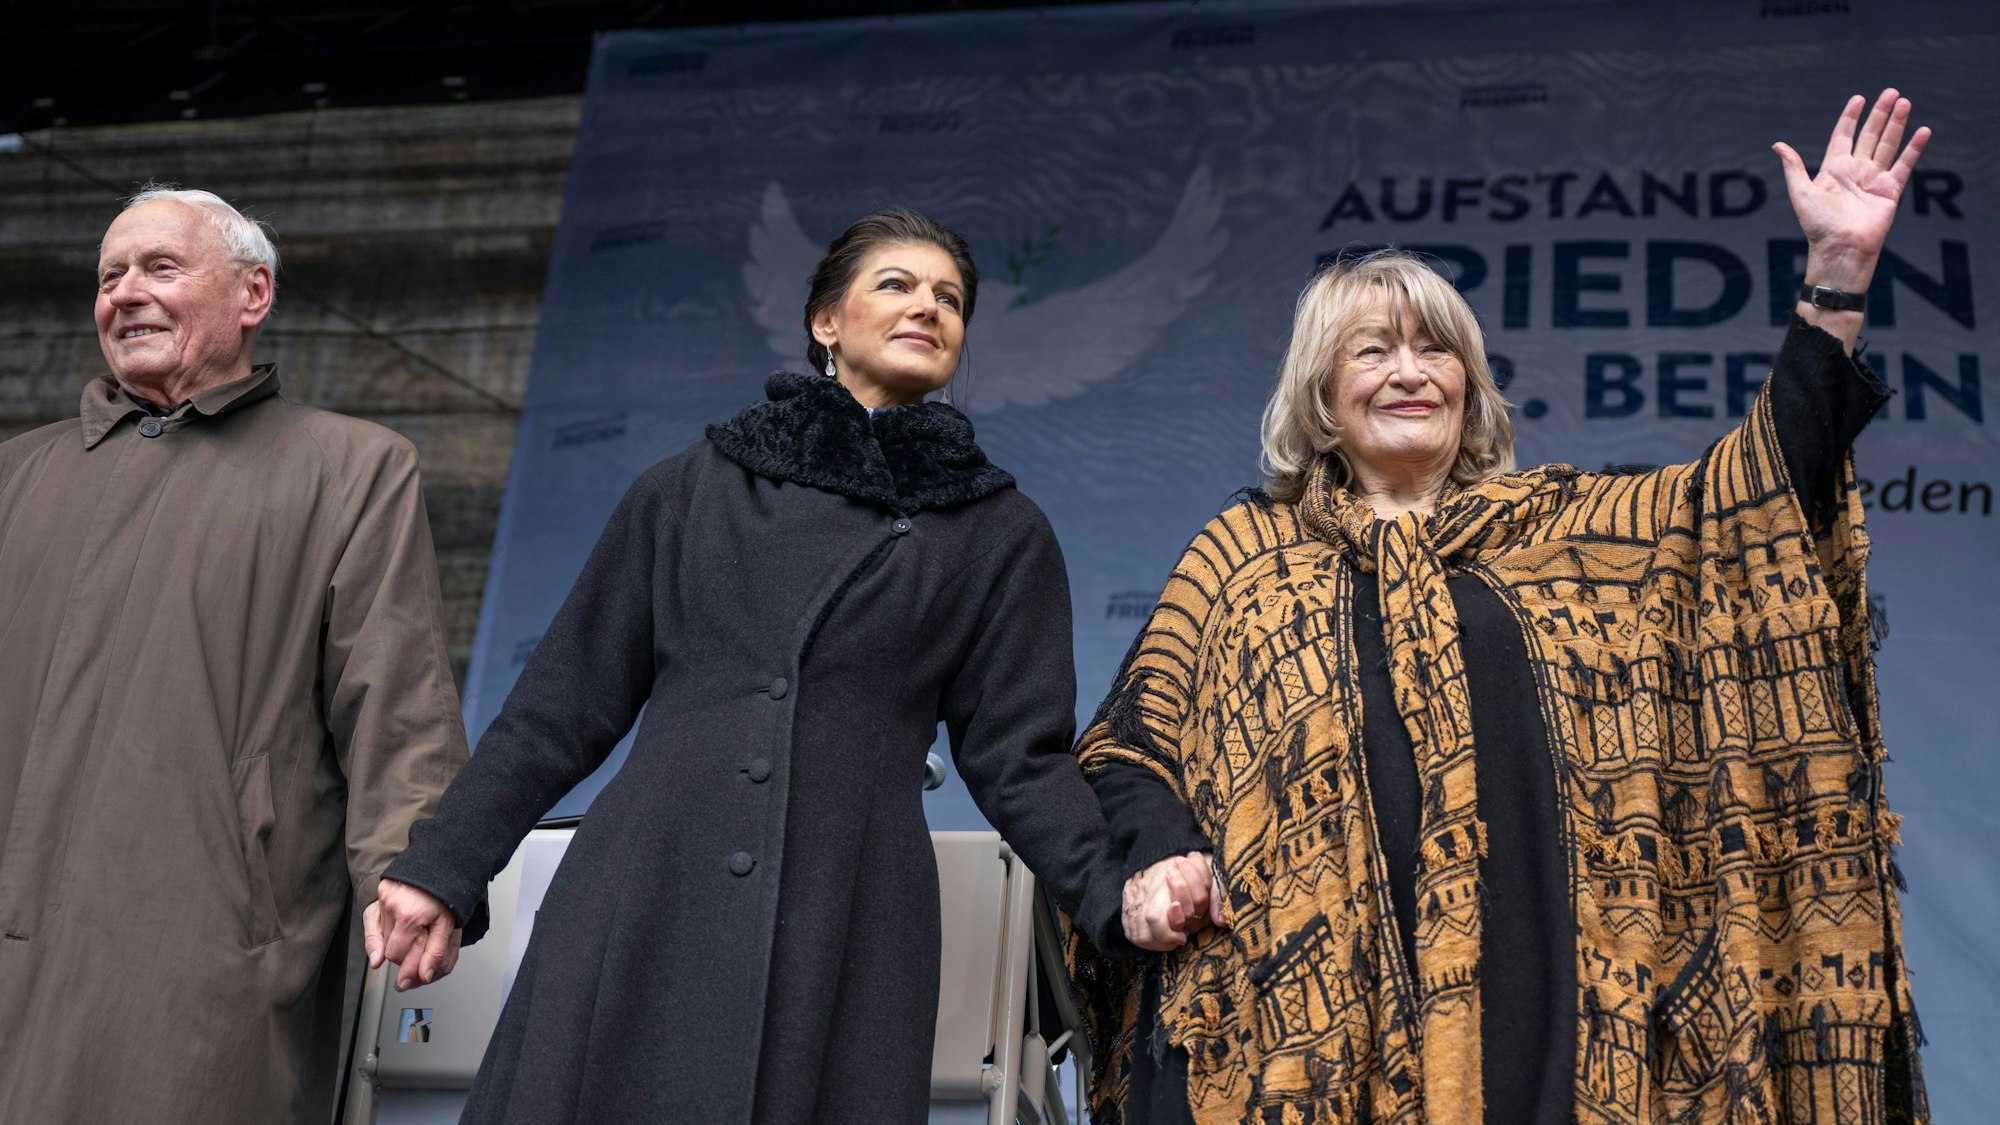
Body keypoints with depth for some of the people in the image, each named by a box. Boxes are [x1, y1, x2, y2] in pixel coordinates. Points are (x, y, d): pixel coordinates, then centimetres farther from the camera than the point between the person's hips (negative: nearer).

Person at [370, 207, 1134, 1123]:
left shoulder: (1001, 536, 10)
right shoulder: (688, 490, 10)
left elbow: (1017, 756, 5)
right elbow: (565, 704, 12)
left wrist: (1116, 895, -10)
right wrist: (438, 868, 8)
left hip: (843, 940, 0)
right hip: (640, 916, 1)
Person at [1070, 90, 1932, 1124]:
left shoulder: (1561, 529, 15)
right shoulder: (1243, 549, 13)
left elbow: (1760, 484, 7)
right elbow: (1135, 737, 10)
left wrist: (1837, 271, 0)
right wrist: (1155, 856, -9)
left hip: (1525, 987, 1)